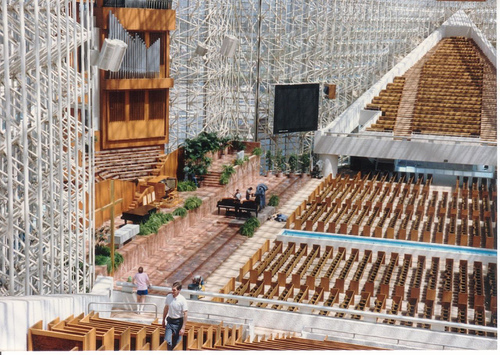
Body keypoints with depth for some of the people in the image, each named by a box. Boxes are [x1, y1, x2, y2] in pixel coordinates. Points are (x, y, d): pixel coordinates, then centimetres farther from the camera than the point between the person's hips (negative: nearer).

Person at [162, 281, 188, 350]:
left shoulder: (182, 300, -18)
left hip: (178, 322, -3)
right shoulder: (168, 296, -5)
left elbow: (185, 314, -15)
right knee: (167, 341, -8)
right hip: (169, 321, 3)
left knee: (177, 343, 6)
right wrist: (163, 320, 18)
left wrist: (183, 328, -16)